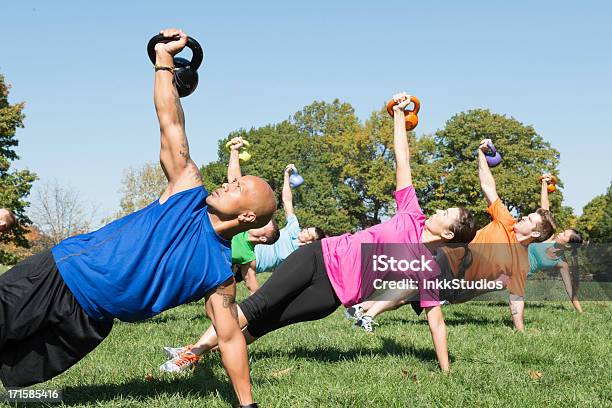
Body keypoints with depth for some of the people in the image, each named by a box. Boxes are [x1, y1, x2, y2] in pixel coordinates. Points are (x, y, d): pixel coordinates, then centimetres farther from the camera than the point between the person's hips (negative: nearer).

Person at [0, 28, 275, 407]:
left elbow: (231, 338, -1)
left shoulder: (221, 274, -5)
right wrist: (165, 59, -5)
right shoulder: (189, 190, -1)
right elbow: (171, 124, -1)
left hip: (83, 323, -1)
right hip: (60, 273, 1)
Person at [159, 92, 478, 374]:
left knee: (267, 322, -9)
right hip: (321, 256, 3)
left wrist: (446, 371, -7)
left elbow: (436, 321, -2)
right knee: (259, 304, -9)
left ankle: (200, 353, -1)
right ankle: (193, 350, -4)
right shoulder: (413, 216, 6)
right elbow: (402, 161, 8)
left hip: (333, 293, -3)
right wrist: (399, 114, 9)